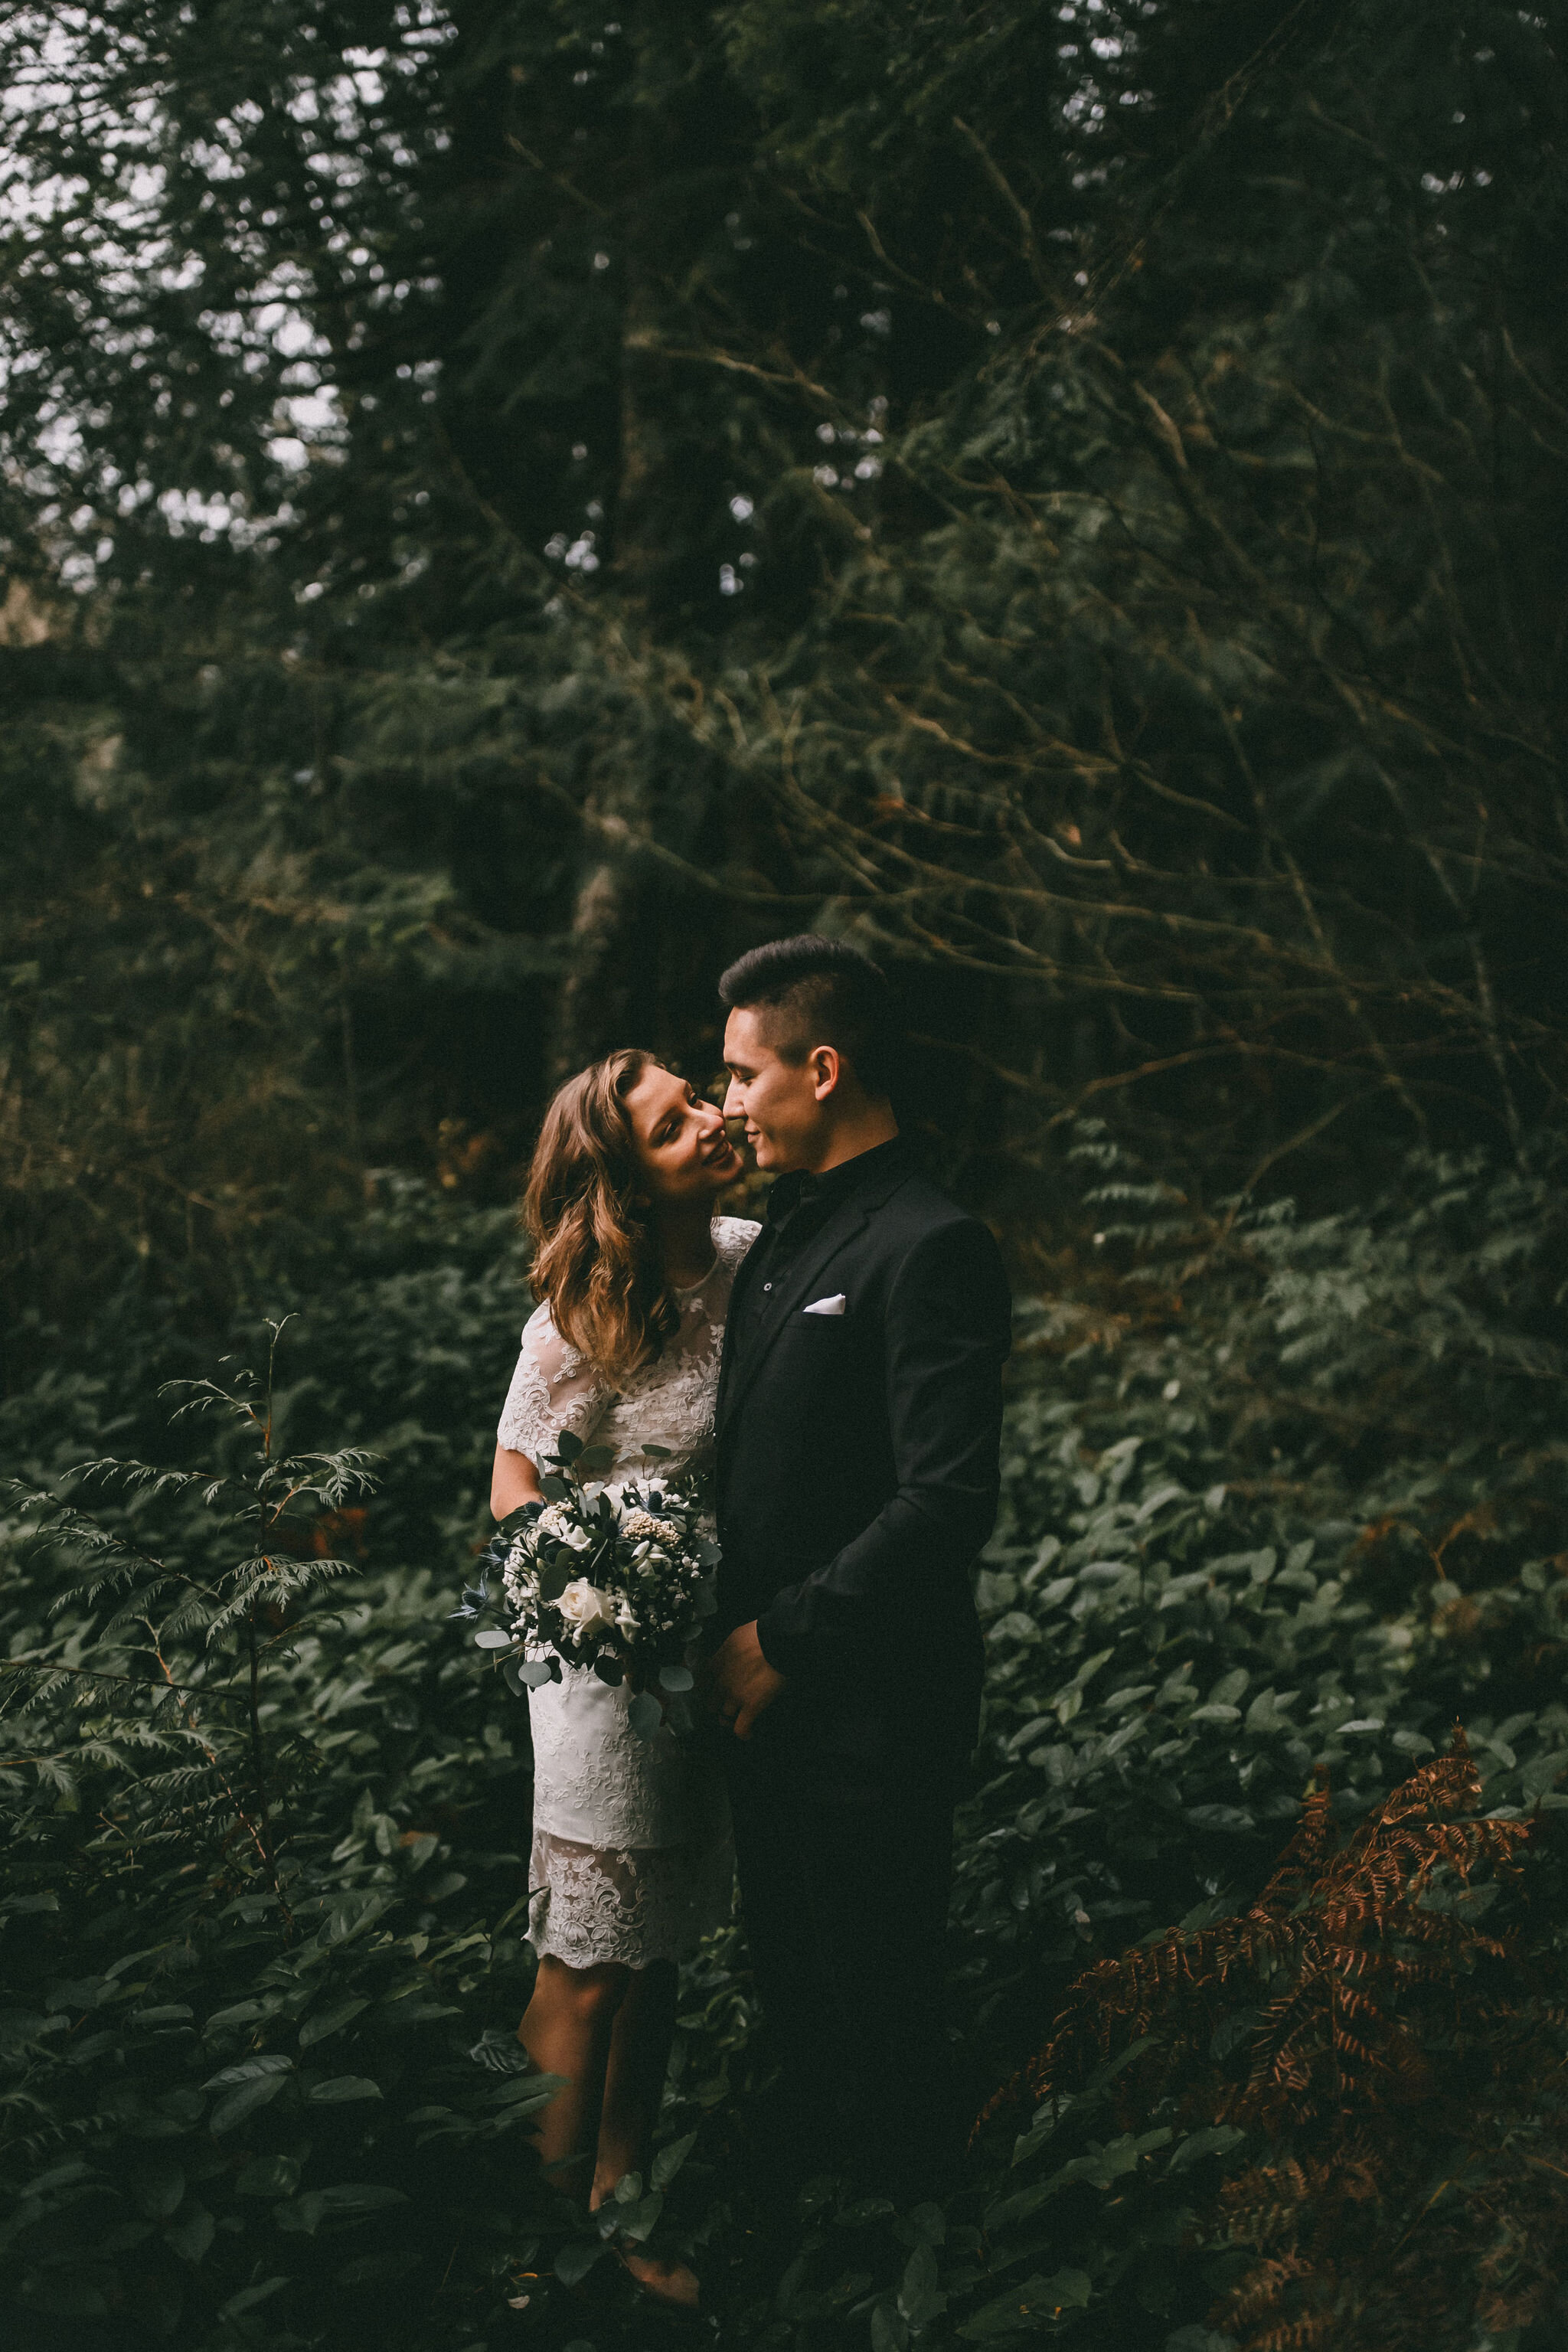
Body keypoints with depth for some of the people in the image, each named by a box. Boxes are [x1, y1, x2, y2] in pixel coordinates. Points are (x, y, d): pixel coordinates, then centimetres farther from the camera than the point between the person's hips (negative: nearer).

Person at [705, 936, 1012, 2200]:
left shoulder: (932, 1248, -19)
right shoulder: (788, 1231, 11)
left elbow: (949, 1503, -24)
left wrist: (781, 1639, -18)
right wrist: (735, 1634, 7)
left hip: (868, 1713, -9)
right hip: (770, 1689, 9)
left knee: (873, 2001, 6)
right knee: (791, 1970, 22)